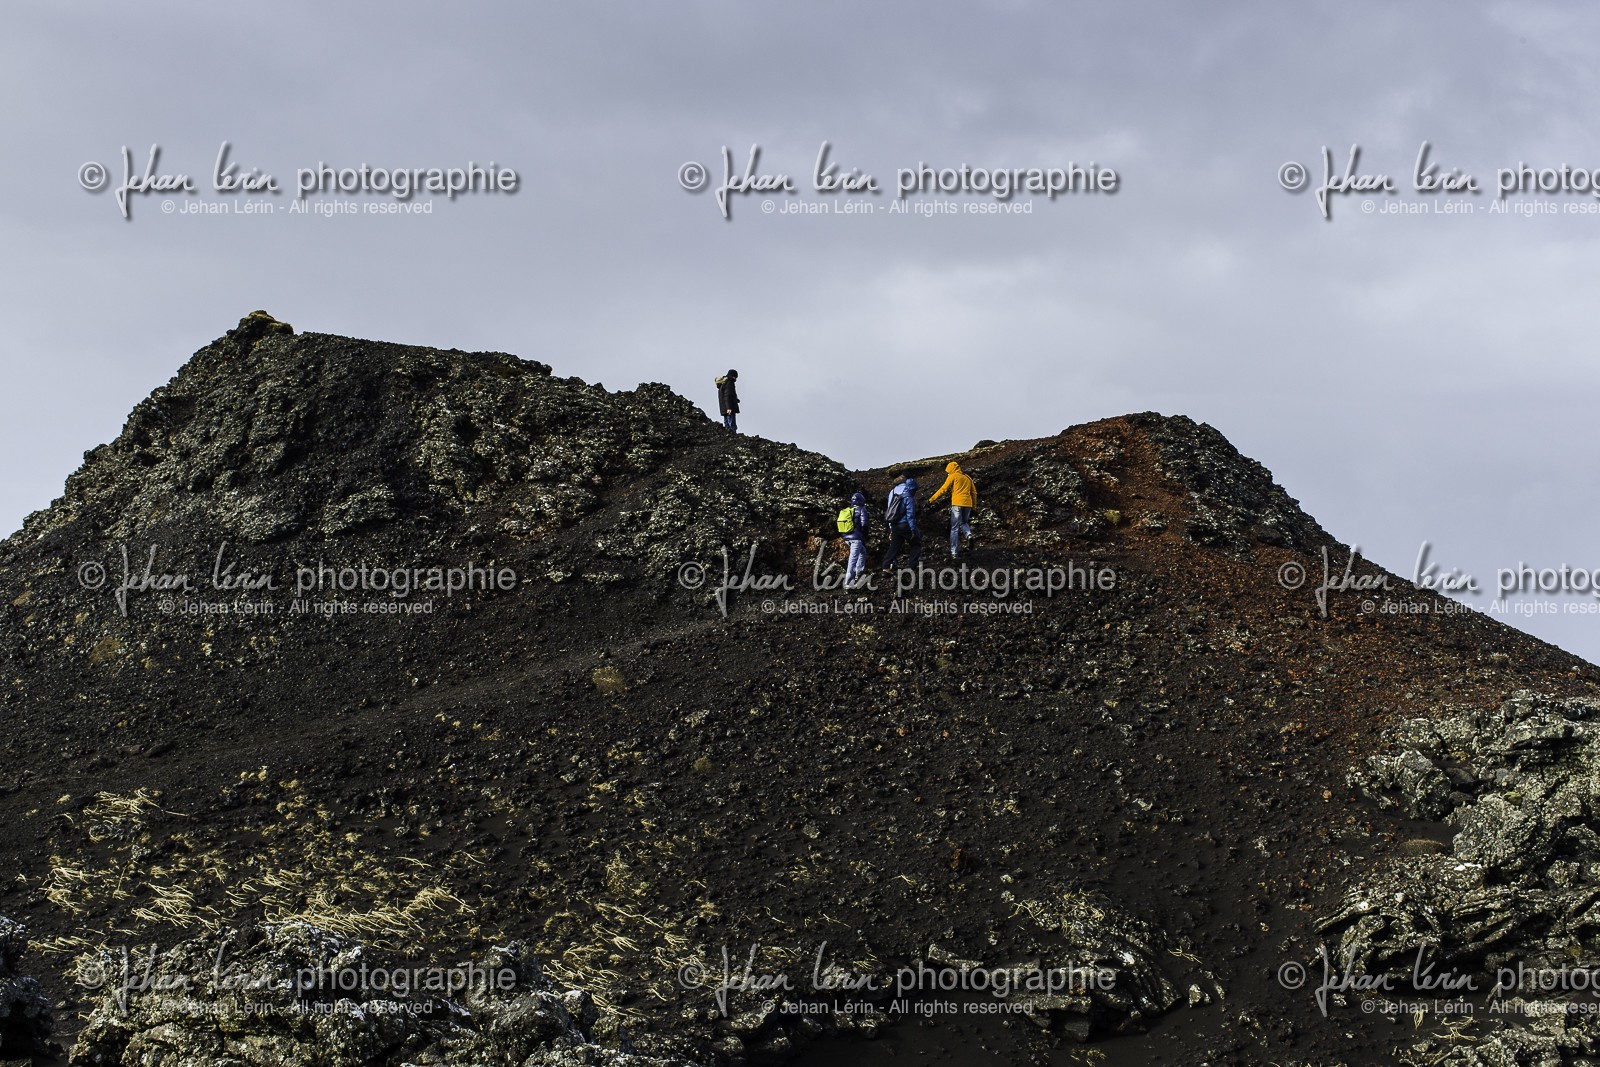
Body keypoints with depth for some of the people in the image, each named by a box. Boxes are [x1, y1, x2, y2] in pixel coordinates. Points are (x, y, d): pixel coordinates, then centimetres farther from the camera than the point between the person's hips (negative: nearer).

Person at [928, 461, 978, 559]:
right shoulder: (967, 477, 19)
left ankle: (954, 553, -3)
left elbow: (943, 489, -5)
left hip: (957, 503, -5)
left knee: (954, 528, 0)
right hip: (968, 504, 5)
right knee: (964, 523, 25)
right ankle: (968, 534, -8)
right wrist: (974, 506, 26)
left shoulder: (953, 476, 2)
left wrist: (931, 500, -3)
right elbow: (974, 492, 20)